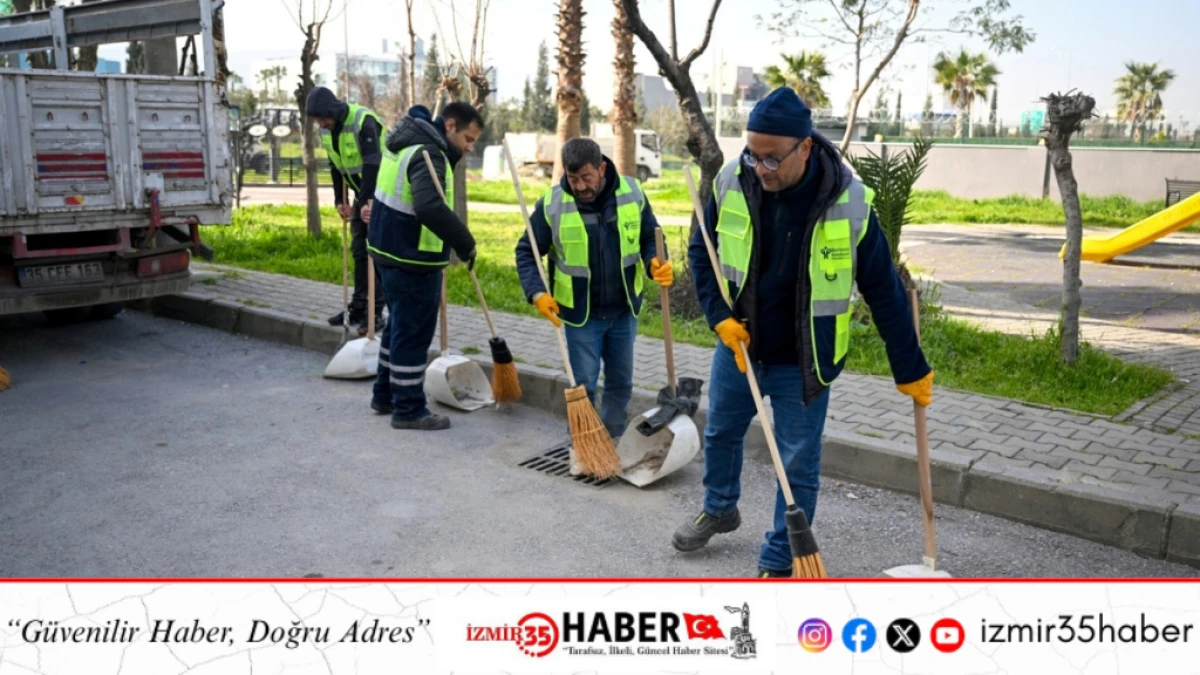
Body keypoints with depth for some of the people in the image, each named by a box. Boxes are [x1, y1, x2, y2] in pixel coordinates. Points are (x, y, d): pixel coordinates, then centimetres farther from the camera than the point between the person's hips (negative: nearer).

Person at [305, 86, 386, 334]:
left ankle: (376, 311, -4)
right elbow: (336, 166, 11)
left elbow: (373, 164, -29)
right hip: (362, 194, 8)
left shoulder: (363, 121, -23)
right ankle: (358, 307, 17)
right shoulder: (326, 129, 2)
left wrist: (367, 202, -33)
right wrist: (340, 200, 6)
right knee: (359, 250, 9)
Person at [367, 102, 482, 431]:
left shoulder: (407, 141, 11)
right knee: (413, 333, 0)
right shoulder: (428, 155, -21)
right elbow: (430, 207, -38)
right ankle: (409, 409, 10)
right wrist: (465, 243, -30)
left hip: (391, 250, 10)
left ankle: (385, 394, 32)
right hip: (412, 259, -10)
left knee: (399, 325, 21)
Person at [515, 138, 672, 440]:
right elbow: (526, 252, -5)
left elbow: (650, 238, 4)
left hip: (624, 311, 3)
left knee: (621, 383, 15)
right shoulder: (552, 204, -14)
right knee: (583, 387, 4)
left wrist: (656, 263, -17)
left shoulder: (632, 193, -8)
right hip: (580, 314, -3)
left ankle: (614, 442, 34)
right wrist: (537, 292, -20)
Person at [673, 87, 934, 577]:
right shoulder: (732, 182, -14)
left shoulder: (848, 202, -21)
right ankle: (719, 510, 50)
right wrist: (719, 316, -12)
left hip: (803, 361, -3)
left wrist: (910, 369, -7)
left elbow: (884, 291, -12)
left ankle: (779, 564, 22)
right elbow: (701, 253, 1)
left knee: (799, 467, 4)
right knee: (720, 433, 22)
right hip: (737, 344, 4)